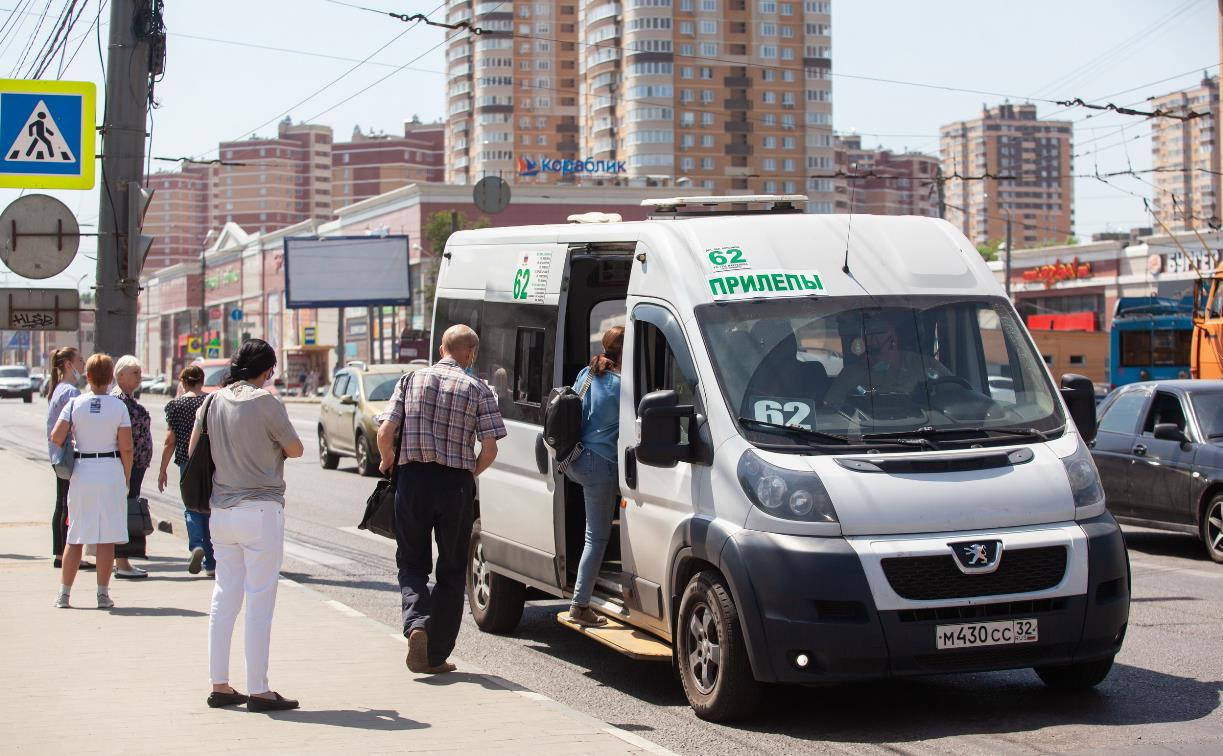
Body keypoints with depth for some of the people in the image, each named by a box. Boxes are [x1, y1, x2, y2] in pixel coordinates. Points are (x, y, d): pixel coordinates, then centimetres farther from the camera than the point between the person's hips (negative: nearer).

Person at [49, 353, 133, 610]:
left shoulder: (75, 403, -1)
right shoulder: (119, 406, -4)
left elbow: (56, 437, -9)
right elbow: (126, 447, -7)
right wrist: (127, 478, 4)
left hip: (82, 472, 2)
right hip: (111, 472, -2)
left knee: (75, 537, 10)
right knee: (107, 538, 3)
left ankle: (63, 593, 12)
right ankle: (103, 595, 4)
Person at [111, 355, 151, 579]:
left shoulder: (127, 398, 18)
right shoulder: (119, 398, -14)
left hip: (134, 465, 10)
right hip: (128, 466, -10)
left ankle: (123, 563, 16)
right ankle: (122, 564, -6)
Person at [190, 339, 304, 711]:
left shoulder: (213, 401, 6)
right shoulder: (265, 401, -11)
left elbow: (192, 451, 12)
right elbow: (296, 449, -3)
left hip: (221, 510, 6)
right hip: (260, 509, -6)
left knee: (224, 599, 12)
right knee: (260, 602, -2)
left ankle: (219, 685, 16)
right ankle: (258, 690, 0)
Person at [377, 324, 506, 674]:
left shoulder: (411, 379, 4)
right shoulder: (478, 389, 0)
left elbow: (384, 434, -3)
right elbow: (489, 448, -6)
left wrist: (388, 462, 17)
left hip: (413, 479, 1)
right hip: (456, 484, -1)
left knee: (412, 563, 15)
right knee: (451, 570, 10)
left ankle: (416, 623, -12)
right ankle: (436, 655, 11)